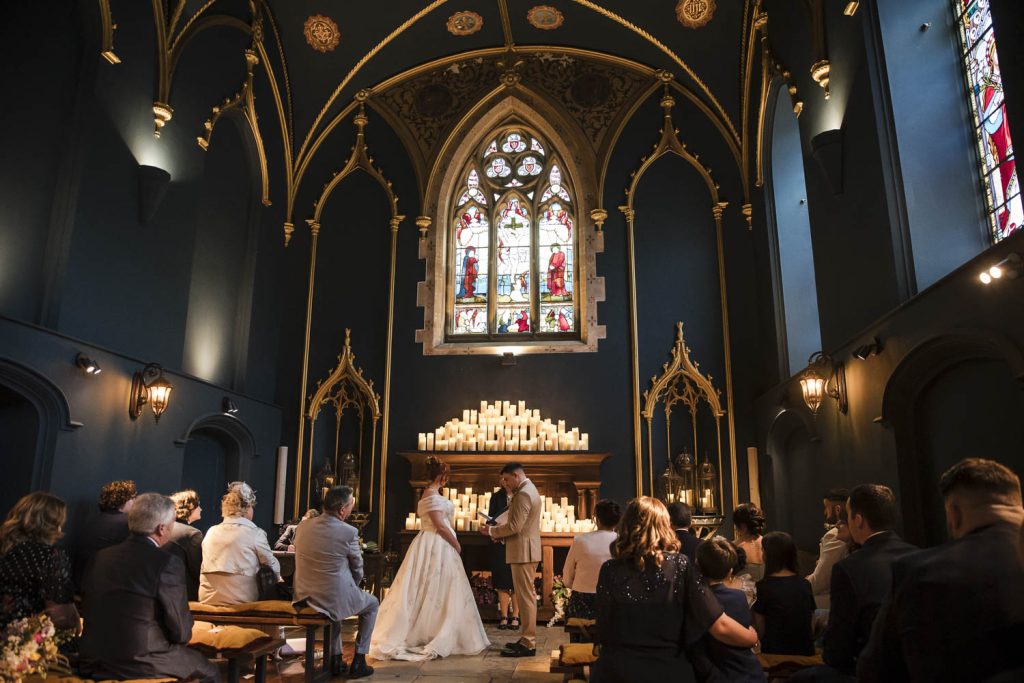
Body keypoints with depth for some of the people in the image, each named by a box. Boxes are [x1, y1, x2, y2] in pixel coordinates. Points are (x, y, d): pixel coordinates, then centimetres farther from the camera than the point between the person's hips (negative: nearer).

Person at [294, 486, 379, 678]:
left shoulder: (302, 526, -2)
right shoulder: (348, 532, -18)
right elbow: (357, 569, -3)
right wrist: (353, 585, 19)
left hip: (304, 597, 5)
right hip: (334, 599, -5)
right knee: (372, 604, 24)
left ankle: (335, 659, 36)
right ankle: (358, 661, 23)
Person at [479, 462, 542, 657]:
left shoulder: (523, 494, -17)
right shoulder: (529, 490, 16)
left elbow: (515, 526, -22)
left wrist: (491, 531, -10)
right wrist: (498, 532, 10)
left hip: (523, 552, -11)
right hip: (525, 551, 11)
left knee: (525, 596, -5)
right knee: (526, 596, 15)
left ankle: (528, 644, 1)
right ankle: (527, 639, 24)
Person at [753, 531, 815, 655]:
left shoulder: (763, 586, -11)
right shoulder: (805, 584, 1)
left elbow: (760, 630, -5)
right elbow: (812, 627, 8)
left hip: (775, 653, -4)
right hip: (806, 652, 5)